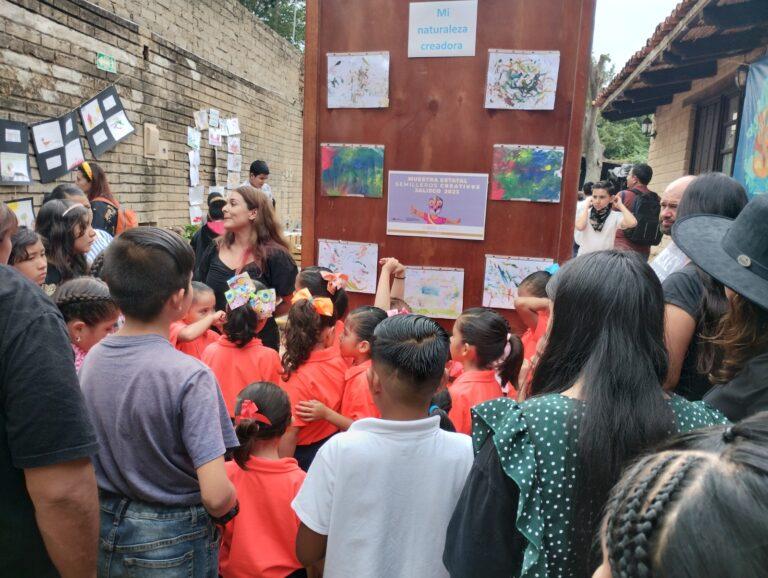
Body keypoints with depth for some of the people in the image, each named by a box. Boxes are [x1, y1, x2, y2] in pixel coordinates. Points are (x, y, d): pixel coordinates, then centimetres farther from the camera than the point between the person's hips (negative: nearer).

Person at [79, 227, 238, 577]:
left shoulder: (91, 360, -8)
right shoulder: (190, 377, -27)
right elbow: (216, 495, -28)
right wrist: (229, 509, -7)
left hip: (102, 526, 5)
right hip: (171, 541, -5)